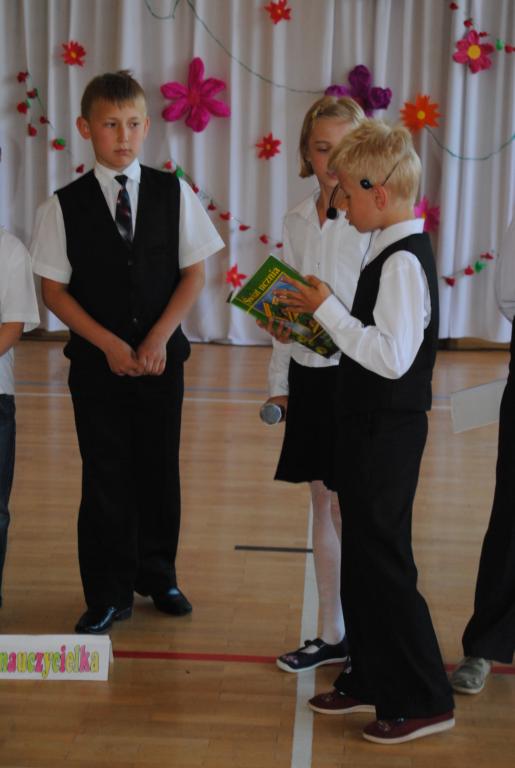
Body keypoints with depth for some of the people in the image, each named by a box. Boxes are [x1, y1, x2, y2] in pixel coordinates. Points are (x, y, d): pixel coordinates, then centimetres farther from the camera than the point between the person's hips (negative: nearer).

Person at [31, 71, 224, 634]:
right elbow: (53, 289, -2)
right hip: (96, 359, -1)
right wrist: (108, 343, -11)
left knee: (159, 470, 9)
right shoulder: (64, 206, -3)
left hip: (162, 355, 1)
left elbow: (194, 274, 1)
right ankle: (108, 594, 16)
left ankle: (156, 575, 28)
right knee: (105, 476, 4)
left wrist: (158, 338, -9)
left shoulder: (172, 193, 0)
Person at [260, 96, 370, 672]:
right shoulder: (297, 220, 9)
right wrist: (278, 380, 14)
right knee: (323, 505, 13)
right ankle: (331, 635, 25)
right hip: (307, 374, 6)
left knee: (347, 506, -4)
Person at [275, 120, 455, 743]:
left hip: (387, 433, -10)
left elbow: (391, 356, -26)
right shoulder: (396, 252, 11)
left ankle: (423, 700, 9)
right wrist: (318, 325, 8)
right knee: (361, 557, 17)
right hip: (372, 428, 10)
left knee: (382, 560, -2)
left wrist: (328, 310, -20)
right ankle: (372, 680, 29)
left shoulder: (404, 261, -20)